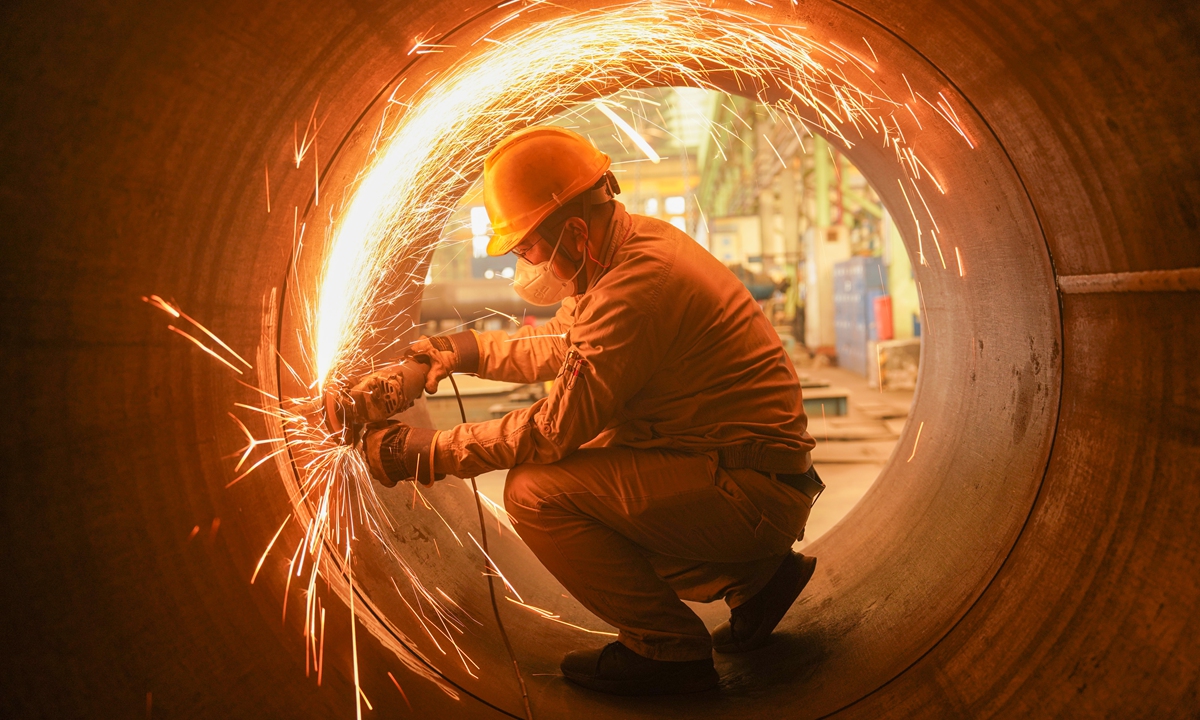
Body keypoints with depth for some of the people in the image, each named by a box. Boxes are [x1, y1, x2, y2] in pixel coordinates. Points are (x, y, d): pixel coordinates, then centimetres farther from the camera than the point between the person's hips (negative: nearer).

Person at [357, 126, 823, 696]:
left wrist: (426, 453, -12)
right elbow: (561, 342, 22)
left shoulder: (638, 284, -24)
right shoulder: (629, 244, 7)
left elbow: (554, 430, -21)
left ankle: (668, 649, 0)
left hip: (753, 491, -10)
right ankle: (756, 575, 20)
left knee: (537, 492, -17)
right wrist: (468, 349, 10)